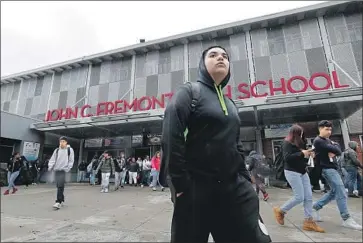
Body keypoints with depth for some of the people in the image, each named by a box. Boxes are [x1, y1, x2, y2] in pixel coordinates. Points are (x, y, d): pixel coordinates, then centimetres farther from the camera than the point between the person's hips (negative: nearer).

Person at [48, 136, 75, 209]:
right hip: (56, 170, 5)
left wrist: (68, 168, -10)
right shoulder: (57, 150, 10)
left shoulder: (70, 150, -1)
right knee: (58, 186, 11)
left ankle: (58, 202, -11)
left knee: (60, 186, -14)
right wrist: (50, 166, -4)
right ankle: (62, 200, 25)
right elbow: (52, 159, 11)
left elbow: (71, 160, -1)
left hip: (64, 170, -5)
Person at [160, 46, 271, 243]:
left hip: (233, 186, 6)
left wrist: (245, 178, 10)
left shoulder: (230, 104, 17)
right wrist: (181, 183, -18)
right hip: (196, 186, -5)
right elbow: (171, 137, -15)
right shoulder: (189, 91, -3)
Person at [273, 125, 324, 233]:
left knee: (309, 197, 3)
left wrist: (307, 154, 2)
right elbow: (287, 158, -23)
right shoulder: (287, 143, -10)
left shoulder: (298, 143, 15)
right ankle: (280, 211, 11)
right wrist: (302, 153, -19)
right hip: (292, 172, -8)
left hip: (303, 172, 9)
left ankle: (308, 222, 8)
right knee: (299, 197, -8)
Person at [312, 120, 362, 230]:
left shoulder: (328, 140, 16)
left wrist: (333, 152, -15)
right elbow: (334, 149, -20)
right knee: (341, 192, -9)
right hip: (328, 169, -9)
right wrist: (335, 146, 2)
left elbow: (339, 151, 7)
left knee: (334, 192, 14)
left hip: (332, 168, 9)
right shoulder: (318, 141, -14)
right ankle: (346, 219, -2)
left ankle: (316, 207, 23)